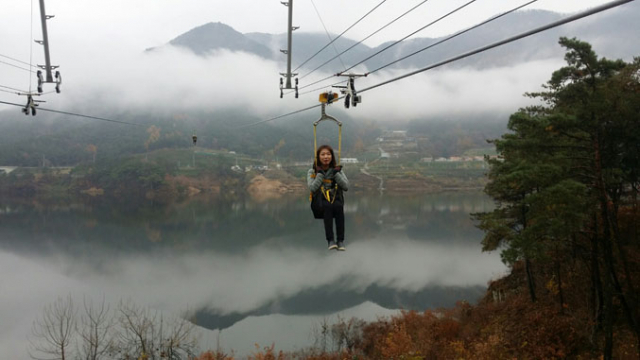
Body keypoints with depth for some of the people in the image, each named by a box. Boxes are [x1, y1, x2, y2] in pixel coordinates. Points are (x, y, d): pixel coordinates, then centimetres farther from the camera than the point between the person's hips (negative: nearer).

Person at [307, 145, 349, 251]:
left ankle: (341, 240, -34)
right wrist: (320, 174, -10)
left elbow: (346, 187, 1)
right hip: (320, 201, -1)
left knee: (338, 206, -34)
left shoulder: (337, 170, 13)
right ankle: (330, 240, -39)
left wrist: (336, 174, -7)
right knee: (328, 206, -36)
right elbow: (312, 188, -8)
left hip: (336, 199, 1)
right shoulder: (312, 172, 9)